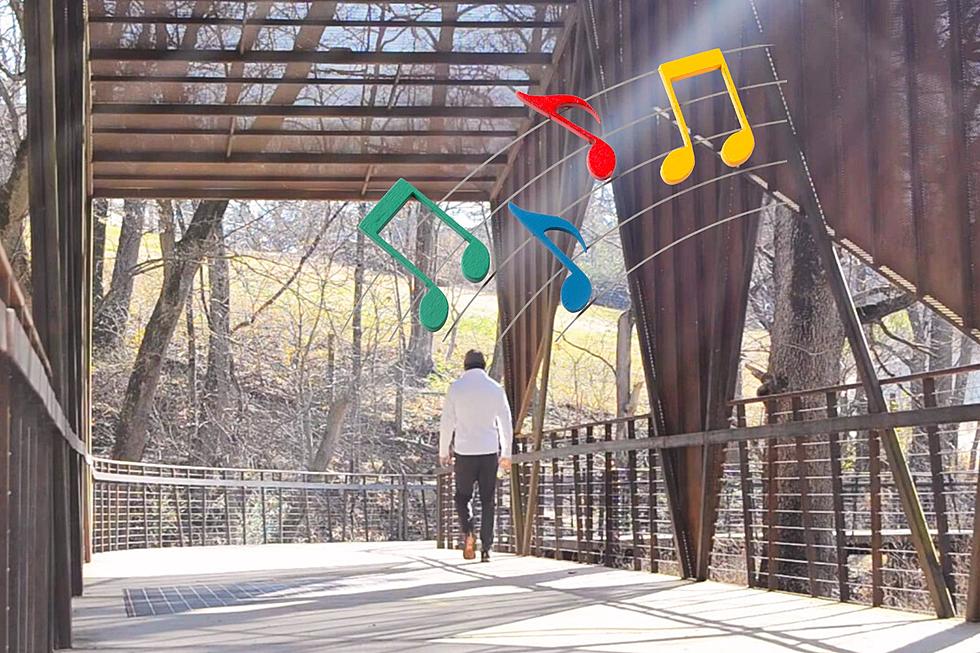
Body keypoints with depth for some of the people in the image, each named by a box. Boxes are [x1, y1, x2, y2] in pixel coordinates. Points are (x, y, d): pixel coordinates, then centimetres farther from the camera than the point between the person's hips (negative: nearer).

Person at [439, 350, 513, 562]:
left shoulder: (456, 387, -3)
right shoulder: (495, 388, 2)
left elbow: (447, 423, -2)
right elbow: (506, 423, 5)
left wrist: (443, 452, 9)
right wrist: (506, 454, 15)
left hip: (465, 452, -1)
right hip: (490, 451, 1)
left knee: (462, 496, 14)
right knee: (487, 501, 7)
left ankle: (468, 532, -10)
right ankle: (485, 548, 3)